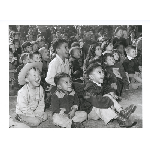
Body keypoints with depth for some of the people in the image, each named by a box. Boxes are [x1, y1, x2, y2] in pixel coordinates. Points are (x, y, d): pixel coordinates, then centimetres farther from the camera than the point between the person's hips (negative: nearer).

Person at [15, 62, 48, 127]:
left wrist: (39, 113, -14)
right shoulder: (22, 92, -27)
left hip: (34, 111, 7)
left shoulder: (40, 89, -7)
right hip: (22, 113, -7)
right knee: (35, 122, -23)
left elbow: (41, 104, 1)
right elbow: (24, 109, -25)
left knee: (45, 116, -9)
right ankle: (19, 118, 0)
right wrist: (35, 116, -23)